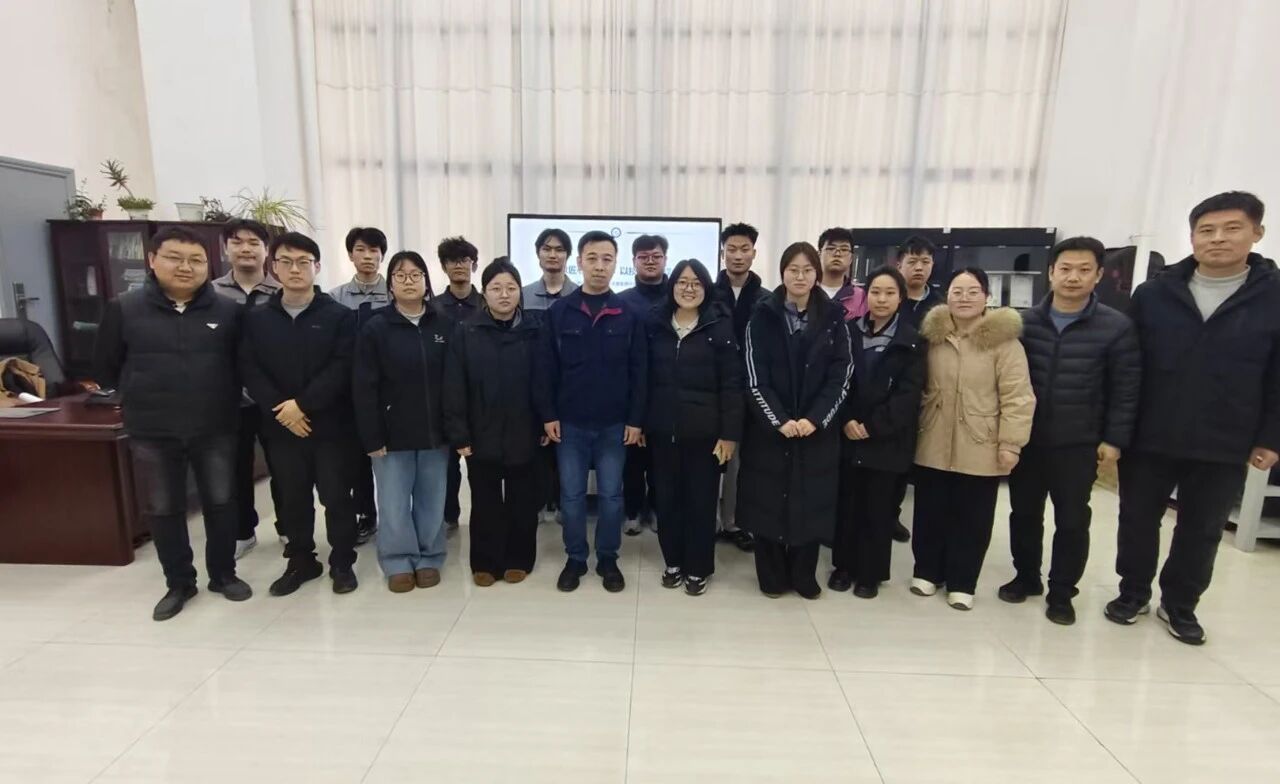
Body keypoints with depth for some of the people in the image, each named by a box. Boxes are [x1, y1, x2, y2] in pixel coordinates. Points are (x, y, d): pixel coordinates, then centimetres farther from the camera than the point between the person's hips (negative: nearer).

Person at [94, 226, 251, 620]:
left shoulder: (227, 311, -3)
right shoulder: (124, 309, -2)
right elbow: (104, 369, 7)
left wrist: (219, 399, 4)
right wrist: (145, 398, 8)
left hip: (215, 430, 0)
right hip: (151, 434, 1)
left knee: (220, 503, 10)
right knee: (162, 510, 10)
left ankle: (223, 574, 27)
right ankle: (179, 583, 27)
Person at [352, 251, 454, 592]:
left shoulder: (444, 326, 3)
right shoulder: (375, 327, -3)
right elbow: (364, 388, -5)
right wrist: (372, 437, -10)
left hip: (435, 432, 2)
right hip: (392, 433, -1)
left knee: (432, 501, 11)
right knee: (394, 504, 6)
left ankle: (429, 559, 27)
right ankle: (399, 562, 24)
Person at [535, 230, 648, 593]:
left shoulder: (629, 315, 0)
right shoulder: (558, 312, -1)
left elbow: (638, 372, 0)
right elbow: (545, 368, 0)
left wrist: (635, 419, -3)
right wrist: (548, 414, -4)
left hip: (614, 424, 0)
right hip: (569, 423, 0)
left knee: (611, 495, 10)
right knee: (571, 495, 10)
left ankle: (608, 560, 26)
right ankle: (575, 559, 27)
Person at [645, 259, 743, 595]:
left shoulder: (720, 326, -5)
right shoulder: (656, 324, 5)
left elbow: (732, 383, -7)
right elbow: (648, 376, 7)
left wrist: (730, 432, -10)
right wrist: (640, 421, 4)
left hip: (704, 431, -3)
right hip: (662, 429, 3)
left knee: (701, 499, 7)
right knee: (667, 498, 11)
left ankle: (698, 568, 25)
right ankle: (674, 561, 30)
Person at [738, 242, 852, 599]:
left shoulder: (833, 318, 3)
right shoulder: (763, 316, -1)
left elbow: (841, 375, -2)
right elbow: (755, 377, -7)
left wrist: (814, 419, -14)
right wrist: (779, 420, -16)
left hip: (817, 429, 1)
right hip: (769, 429, -1)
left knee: (811, 501, 8)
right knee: (769, 500, 5)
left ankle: (804, 575, 25)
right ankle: (772, 576, 21)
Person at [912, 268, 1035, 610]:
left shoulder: (1004, 341, -8)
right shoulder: (933, 336, 3)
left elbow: (1017, 397, -10)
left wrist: (1010, 443, -13)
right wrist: (916, 425, 9)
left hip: (980, 450, -3)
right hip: (933, 445, 3)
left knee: (971, 519, 9)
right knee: (931, 514, 13)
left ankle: (961, 582, 24)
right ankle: (927, 571, 30)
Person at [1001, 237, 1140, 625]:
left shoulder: (1117, 327, -5)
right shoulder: (1026, 322, 0)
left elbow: (1125, 391, -3)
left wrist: (1114, 439, -6)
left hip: (1078, 444, -2)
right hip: (1025, 439, 2)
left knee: (1072, 520, 7)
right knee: (1024, 512, 13)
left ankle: (1061, 592, 24)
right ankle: (1026, 576, 31)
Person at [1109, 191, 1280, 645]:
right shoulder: (1152, 294, -2)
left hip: (1223, 447, 0)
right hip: (1148, 439, 0)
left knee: (1202, 531, 14)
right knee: (1138, 520, 12)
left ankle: (1180, 604, 33)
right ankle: (1134, 592, 31)